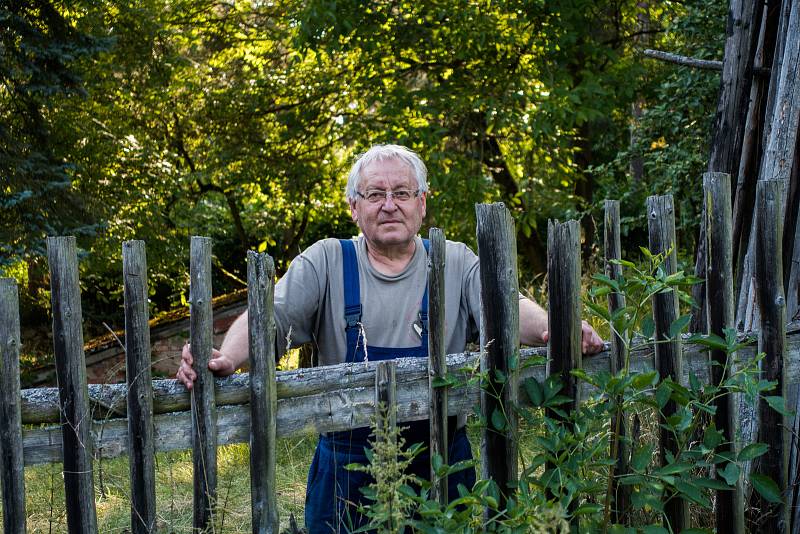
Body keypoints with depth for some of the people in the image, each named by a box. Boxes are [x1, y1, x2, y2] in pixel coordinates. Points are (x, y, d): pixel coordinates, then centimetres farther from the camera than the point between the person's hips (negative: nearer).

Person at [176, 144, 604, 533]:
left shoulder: (456, 263, 4)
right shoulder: (327, 262, 2)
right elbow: (270, 317, -8)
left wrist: (553, 330, -30)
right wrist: (227, 358, -29)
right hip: (348, 469, 0)